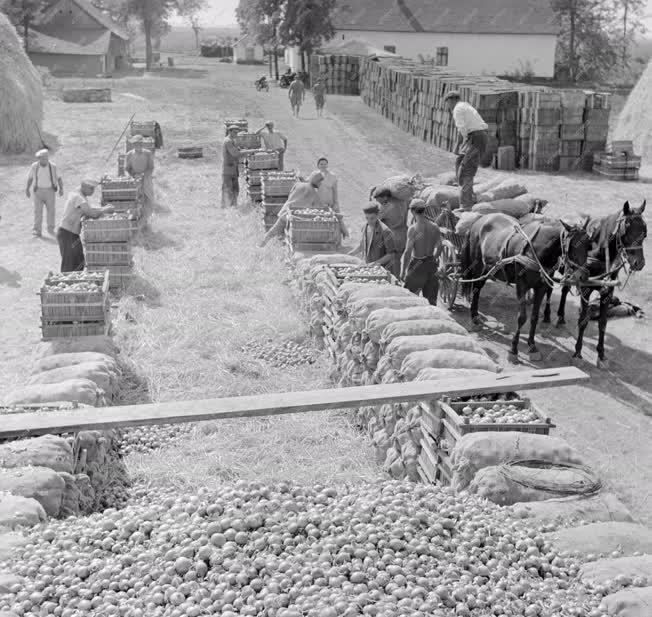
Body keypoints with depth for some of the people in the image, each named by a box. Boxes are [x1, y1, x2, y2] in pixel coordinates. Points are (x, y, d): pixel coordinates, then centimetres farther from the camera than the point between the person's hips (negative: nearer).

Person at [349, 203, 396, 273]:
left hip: (382, 269, -6)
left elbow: (391, 254, -13)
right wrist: (349, 254, 11)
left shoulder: (384, 231, -17)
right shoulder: (365, 227, 5)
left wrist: (376, 263, -20)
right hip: (368, 266, 6)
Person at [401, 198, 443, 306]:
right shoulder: (434, 227, 0)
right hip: (431, 265, 6)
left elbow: (408, 251, -18)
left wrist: (403, 271, -13)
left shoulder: (413, 229, -16)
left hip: (417, 265, -6)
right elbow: (439, 247, 9)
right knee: (431, 298, 13)